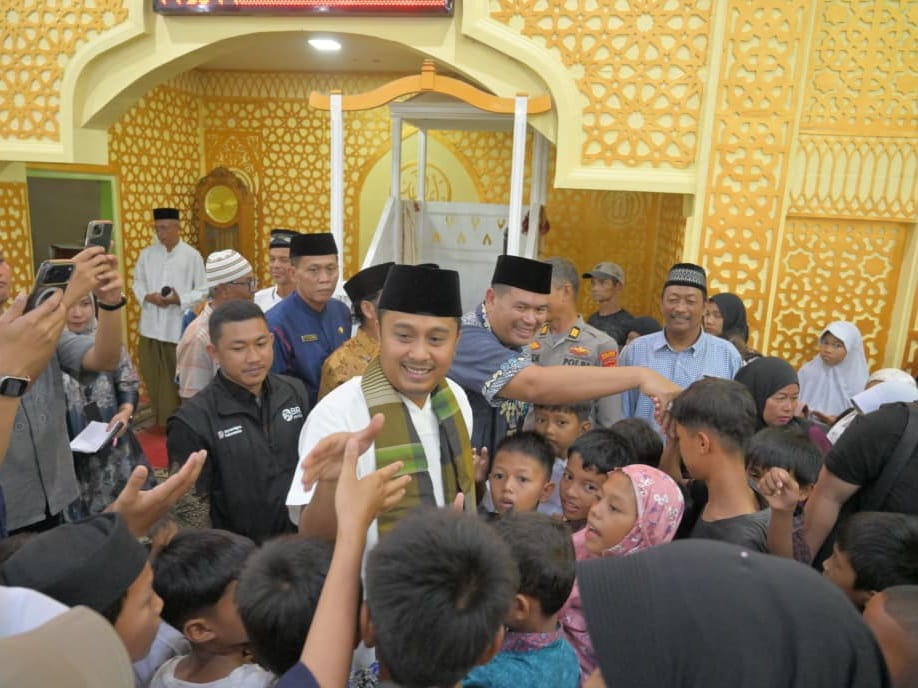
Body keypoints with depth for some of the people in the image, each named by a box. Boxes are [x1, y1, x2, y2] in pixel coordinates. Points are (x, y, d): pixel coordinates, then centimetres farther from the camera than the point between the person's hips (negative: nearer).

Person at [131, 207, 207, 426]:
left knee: (176, 377, 4)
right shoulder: (147, 254, 7)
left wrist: (179, 300, -18)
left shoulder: (192, 255, -4)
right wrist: (148, 297, -8)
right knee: (152, 375, 11)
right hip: (151, 325, 4)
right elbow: (137, 282, 13)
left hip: (178, 327, -4)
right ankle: (160, 419, 25)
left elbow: (202, 290, -3)